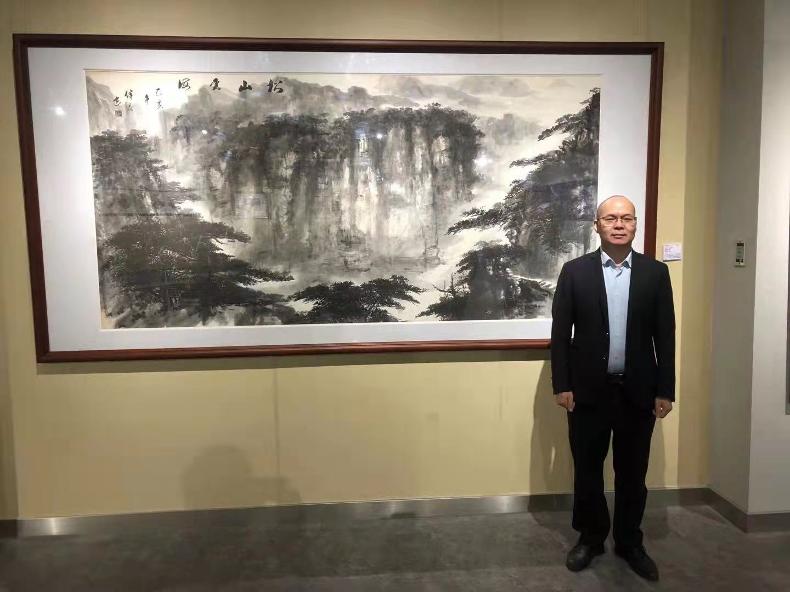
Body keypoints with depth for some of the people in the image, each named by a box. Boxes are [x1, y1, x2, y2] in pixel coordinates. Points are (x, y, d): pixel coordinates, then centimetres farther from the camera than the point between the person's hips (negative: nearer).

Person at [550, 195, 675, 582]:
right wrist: (561, 385, -7)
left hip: (638, 391, 1)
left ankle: (629, 542, 33)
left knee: (632, 473, 13)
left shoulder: (656, 272, 2)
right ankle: (590, 538, 32)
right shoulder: (575, 271, -2)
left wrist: (665, 390, -1)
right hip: (589, 389, -1)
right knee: (587, 470, 12)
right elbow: (560, 333, -3)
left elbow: (665, 336, 2)